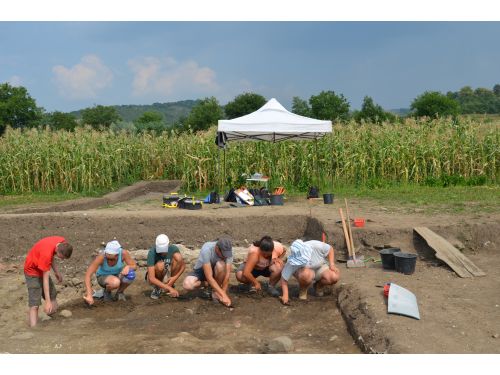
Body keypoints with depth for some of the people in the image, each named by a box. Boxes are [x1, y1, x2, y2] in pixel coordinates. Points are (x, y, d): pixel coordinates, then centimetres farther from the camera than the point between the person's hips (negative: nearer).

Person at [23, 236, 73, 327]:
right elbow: (45, 279, -32)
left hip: (43, 268, 8)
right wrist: (47, 301, -31)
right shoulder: (46, 253, -37)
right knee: (34, 305, -16)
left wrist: (56, 271, 2)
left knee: (52, 297, 12)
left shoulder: (62, 243, -16)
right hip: (32, 271, -8)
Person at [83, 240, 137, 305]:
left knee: (131, 275, -32)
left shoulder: (124, 253, -28)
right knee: (115, 283, -38)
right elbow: (87, 275, -32)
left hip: (117, 275, 3)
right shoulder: (101, 257, -33)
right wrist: (89, 295, -39)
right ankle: (107, 291, -1)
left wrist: (128, 267, -39)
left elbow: (134, 266, -15)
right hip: (103, 277, -2)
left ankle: (119, 292, -1)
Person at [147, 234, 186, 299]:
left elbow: (183, 266, -9)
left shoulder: (173, 249, -19)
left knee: (178, 257, -23)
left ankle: (170, 284, -5)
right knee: (160, 265, -36)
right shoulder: (152, 252, -29)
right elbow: (151, 278, -34)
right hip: (155, 278, -3)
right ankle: (157, 287, -6)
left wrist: (175, 278, -27)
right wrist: (169, 288, -38)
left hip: (168, 276, 3)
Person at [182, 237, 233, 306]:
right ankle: (204, 283, 3)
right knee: (187, 285, -31)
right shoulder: (206, 250, -35)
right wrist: (223, 295, -38)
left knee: (220, 265, -34)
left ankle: (216, 292, -10)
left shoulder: (228, 250, -25)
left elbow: (227, 274, -24)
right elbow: (209, 277, -37)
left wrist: (223, 293, -30)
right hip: (201, 270, -2)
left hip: (216, 271, 2)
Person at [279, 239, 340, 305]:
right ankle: (303, 291, -6)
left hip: (319, 267, 2)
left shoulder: (316, 246, -30)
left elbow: (330, 249, -9)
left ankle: (318, 286, 6)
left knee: (334, 277, -28)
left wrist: (332, 264, -20)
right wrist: (285, 295, -32)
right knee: (305, 274, -40)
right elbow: (284, 278, -23)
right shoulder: (292, 261, -30)